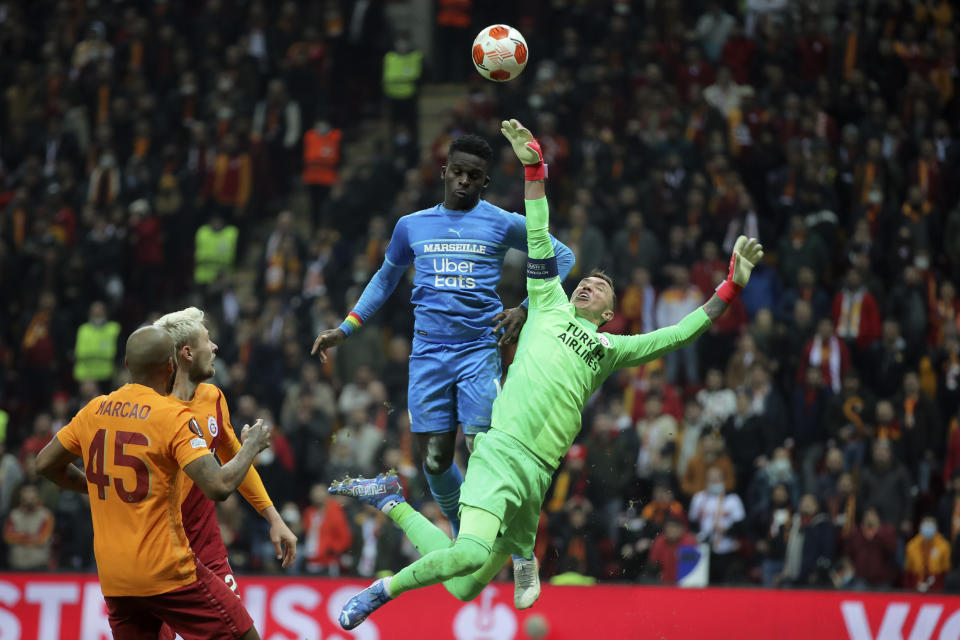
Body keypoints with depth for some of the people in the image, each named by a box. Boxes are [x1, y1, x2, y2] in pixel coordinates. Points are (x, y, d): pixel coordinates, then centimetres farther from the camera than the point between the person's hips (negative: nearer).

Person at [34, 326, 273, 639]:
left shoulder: (94, 410, 5)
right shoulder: (173, 417, -12)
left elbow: (46, 464, 16)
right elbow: (219, 487, -20)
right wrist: (250, 447, -3)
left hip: (112, 576, 6)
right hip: (167, 572, -6)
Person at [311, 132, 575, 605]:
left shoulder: (503, 224, 3)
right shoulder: (411, 226, 12)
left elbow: (562, 256, 11)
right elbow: (385, 279, 28)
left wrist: (526, 309, -1)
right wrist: (345, 329, 23)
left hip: (479, 349, -3)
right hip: (428, 351, 3)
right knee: (434, 459, 0)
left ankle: (523, 556, -3)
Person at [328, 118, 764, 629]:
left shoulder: (610, 349, 26)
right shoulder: (551, 307, 19)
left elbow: (680, 334, 25)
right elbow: (539, 242, 15)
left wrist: (731, 285, 19)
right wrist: (534, 167, 9)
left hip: (537, 474, 4)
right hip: (503, 450, -4)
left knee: (466, 586, 0)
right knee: (473, 552, -29)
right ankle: (383, 590, -6)